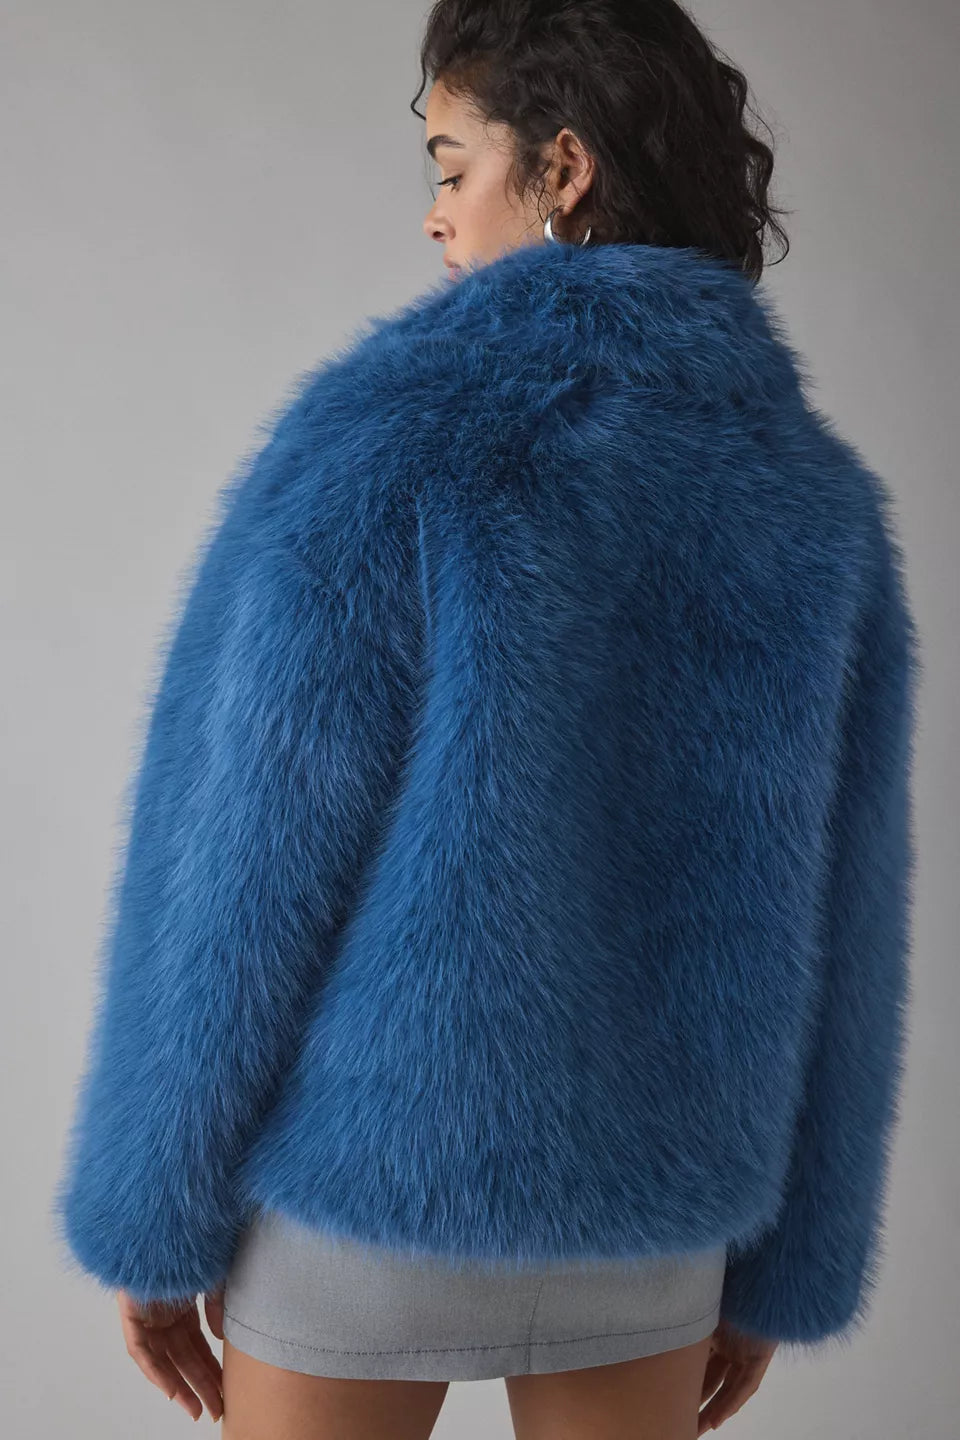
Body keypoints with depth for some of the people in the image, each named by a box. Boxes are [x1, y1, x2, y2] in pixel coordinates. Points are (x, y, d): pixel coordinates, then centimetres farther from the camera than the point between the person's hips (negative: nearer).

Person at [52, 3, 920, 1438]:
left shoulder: (390, 433, -15)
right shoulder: (816, 495, 0)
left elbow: (250, 858, -16)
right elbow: (831, 932, 2)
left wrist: (147, 1208, -3)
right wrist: (783, 1263, 12)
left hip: (371, 1173, -4)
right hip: (642, 1210, 4)